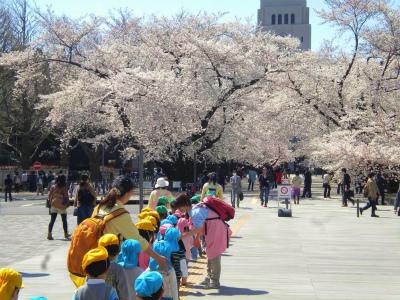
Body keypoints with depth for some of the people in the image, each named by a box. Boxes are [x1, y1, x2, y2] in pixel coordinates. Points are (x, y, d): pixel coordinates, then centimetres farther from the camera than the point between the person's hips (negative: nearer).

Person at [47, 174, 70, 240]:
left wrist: (50, 202, 11)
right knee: (64, 220, 11)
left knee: (52, 220, 4)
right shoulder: (64, 188, -9)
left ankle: (49, 234, -3)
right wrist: (67, 203, 5)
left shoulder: (53, 187, 0)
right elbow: (66, 197, -8)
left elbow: (49, 196, 3)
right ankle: (66, 234, 21)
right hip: (62, 206, -3)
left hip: (54, 205, 3)